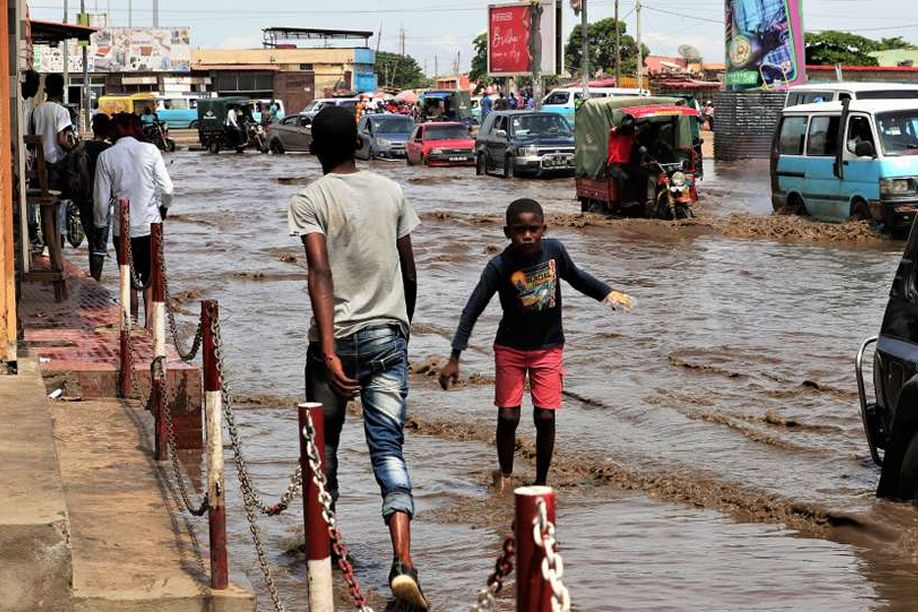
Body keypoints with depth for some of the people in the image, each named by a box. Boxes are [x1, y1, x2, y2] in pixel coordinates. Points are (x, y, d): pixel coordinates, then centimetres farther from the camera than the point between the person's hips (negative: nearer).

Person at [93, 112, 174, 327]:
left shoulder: (106, 157, -3)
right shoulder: (150, 150, -5)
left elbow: (101, 198, -2)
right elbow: (167, 189, -7)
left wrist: (100, 225, 13)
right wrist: (163, 206, 14)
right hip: (151, 224, 0)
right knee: (151, 277, 11)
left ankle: (132, 319, 14)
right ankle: (150, 320, 0)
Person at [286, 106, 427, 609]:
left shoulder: (310, 200, -7)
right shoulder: (391, 192, 6)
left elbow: (321, 274, -18)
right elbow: (408, 271, 11)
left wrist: (329, 352, -23)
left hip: (337, 338, -2)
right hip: (388, 335, 2)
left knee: (323, 439, 18)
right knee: (388, 445, -3)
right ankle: (402, 560, -20)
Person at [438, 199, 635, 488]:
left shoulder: (554, 250, -12)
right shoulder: (499, 267, -20)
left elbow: (576, 277, 11)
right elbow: (473, 310, -17)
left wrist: (608, 294, 4)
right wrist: (454, 358, -20)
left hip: (548, 348, 2)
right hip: (510, 349, -2)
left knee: (545, 417, -1)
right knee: (508, 416, -1)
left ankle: (541, 482, 14)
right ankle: (505, 475, 23)